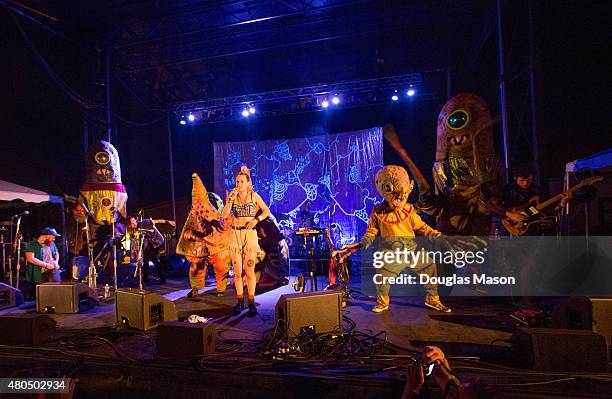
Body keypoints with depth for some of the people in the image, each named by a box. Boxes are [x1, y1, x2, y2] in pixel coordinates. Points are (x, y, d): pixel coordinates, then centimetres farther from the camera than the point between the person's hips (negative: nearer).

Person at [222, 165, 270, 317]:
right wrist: (231, 199, -11)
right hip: (235, 235, 3)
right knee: (237, 272, 6)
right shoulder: (232, 197, 7)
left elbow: (266, 211, 7)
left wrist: (256, 220, -8)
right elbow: (225, 215, -5)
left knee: (249, 271, -3)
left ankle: (251, 303, 6)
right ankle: (240, 302, 18)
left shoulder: (254, 196, 1)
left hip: (250, 235, -3)